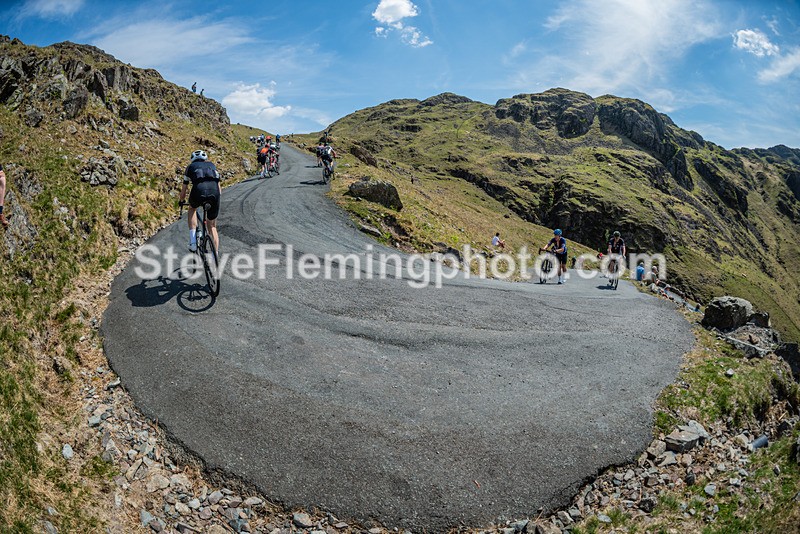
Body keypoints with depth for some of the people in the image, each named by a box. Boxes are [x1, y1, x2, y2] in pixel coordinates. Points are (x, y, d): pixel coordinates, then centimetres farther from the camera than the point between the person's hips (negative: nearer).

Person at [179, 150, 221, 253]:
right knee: (212, 226, 19)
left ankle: (193, 242, 19)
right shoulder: (212, 165, 36)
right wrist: (217, 197, 54)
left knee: (192, 208, 33)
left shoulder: (191, 167, 30)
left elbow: (184, 189, 36)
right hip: (214, 191, 2)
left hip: (199, 190, -1)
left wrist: (181, 201, 53)